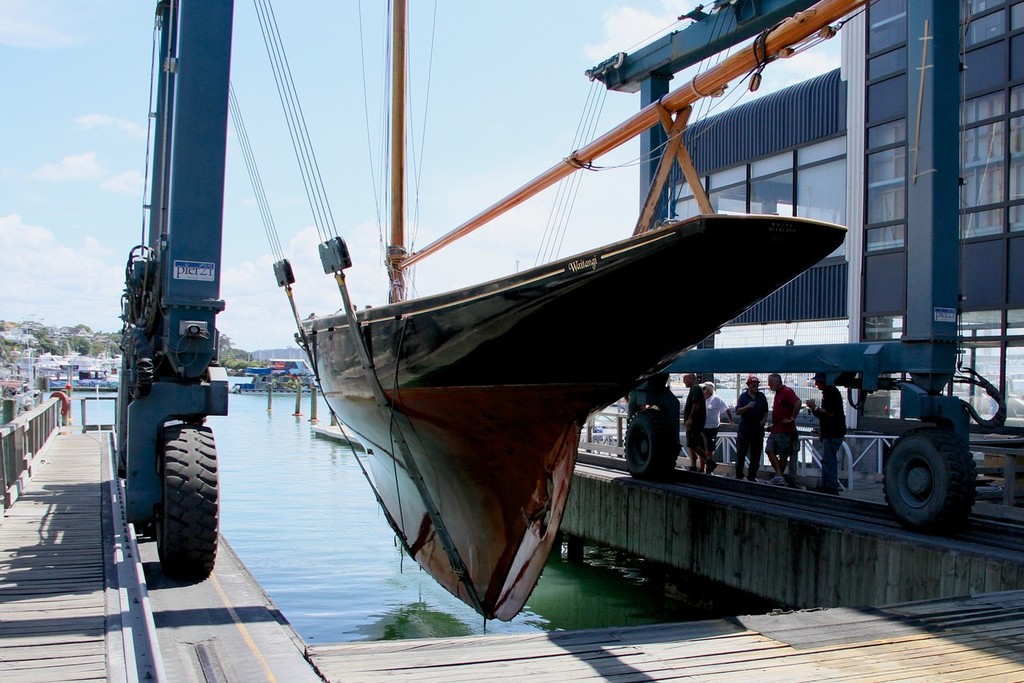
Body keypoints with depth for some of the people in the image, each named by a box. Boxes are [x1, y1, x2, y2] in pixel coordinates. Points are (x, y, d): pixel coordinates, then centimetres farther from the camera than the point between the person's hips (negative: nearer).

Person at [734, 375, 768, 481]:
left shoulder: (761, 396, 9)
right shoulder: (743, 396, 0)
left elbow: (765, 410, 16)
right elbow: (737, 411, -8)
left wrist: (764, 419, -2)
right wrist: (748, 407, -23)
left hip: (758, 429, 3)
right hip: (744, 429, -3)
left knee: (756, 454, 6)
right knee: (741, 453, 0)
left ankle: (752, 476, 16)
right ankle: (739, 475, 8)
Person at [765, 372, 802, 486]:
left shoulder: (787, 391, -13)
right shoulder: (777, 393, 16)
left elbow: (798, 403, -27)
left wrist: (792, 418, -21)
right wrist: (773, 423, 15)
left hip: (785, 430, -9)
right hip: (775, 429, 9)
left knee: (783, 455, 2)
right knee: (769, 451, 0)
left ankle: (780, 476, 10)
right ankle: (779, 475, 0)